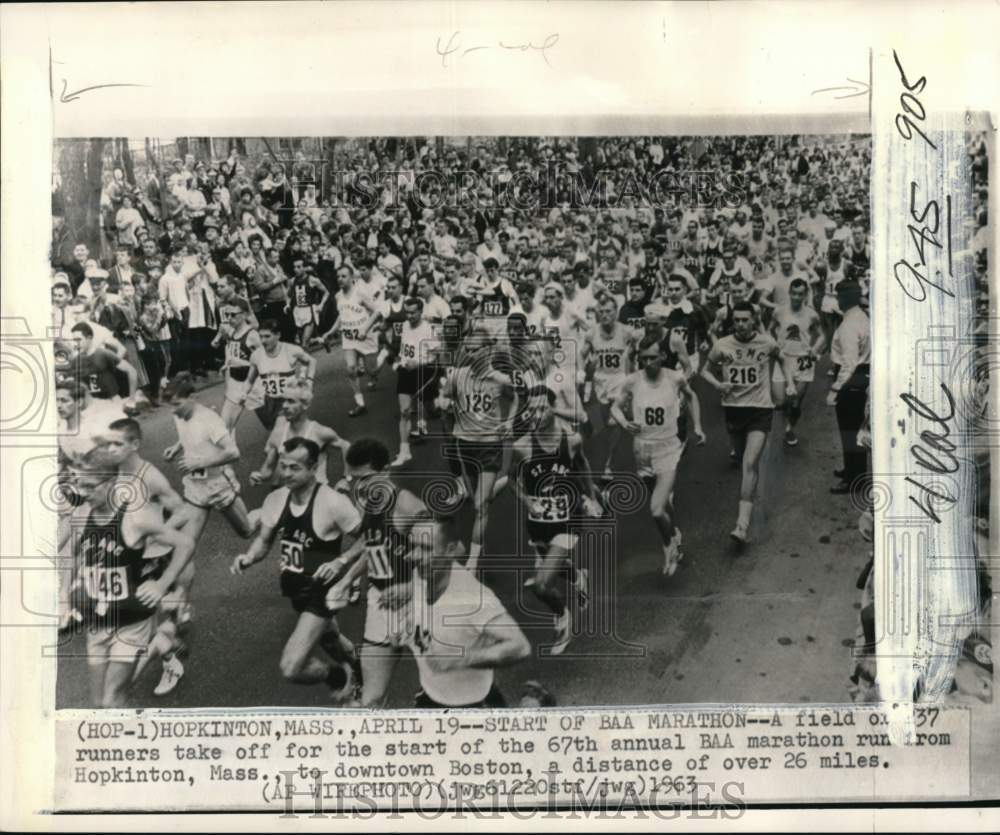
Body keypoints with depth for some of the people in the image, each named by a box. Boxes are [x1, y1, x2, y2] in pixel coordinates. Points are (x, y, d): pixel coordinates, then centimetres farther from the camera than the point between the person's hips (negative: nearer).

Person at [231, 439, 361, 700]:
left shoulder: (333, 503, -25)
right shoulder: (275, 500, -6)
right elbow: (264, 540, 8)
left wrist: (340, 563, -27)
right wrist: (248, 558, -11)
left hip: (322, 592, -7)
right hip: (295, 589, 7)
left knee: (291, 668, -16)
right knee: (329, 639, 30)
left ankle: (339, 674, 13)